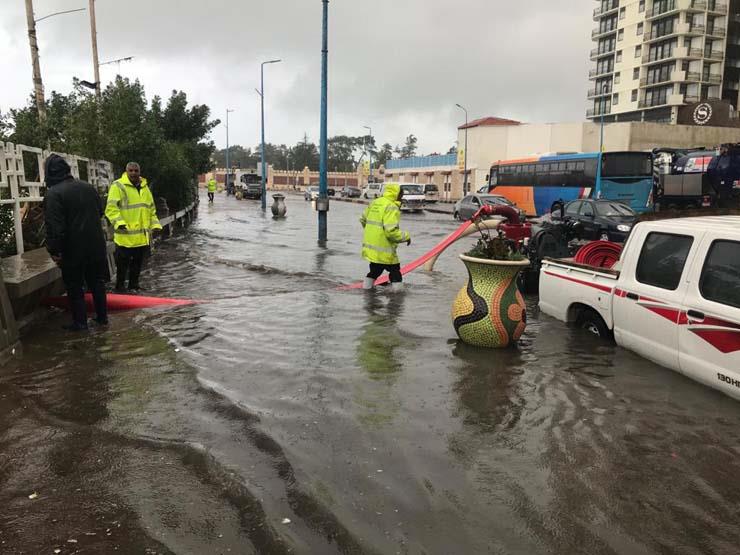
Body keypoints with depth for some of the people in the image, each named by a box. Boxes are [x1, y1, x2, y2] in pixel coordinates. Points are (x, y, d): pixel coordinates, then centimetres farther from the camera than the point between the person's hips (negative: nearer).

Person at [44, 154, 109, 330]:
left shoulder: (53, 194, -17)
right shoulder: (87, 187, 4)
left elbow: (54, 227, -20)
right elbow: (100, 212, 16)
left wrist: (54, 250, -13)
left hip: (73, 250, -5)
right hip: (96, 245, 6)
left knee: (75, 287, 7)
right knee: (97, 282, 16)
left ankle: (80, 321, 12)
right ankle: (102, 316, 22)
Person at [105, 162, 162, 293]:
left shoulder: (145, 187, 16)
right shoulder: (118, 186, -6)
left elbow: (151, 209, 23)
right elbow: (111, 208, -13)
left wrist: (155, 225, 14)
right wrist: (119, 222, -26)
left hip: (143, 236, 6)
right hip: (125, 236, -6)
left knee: (138, 262, 14)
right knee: (123, 264, 0)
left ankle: (134, 285, 27)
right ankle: (120, 287, 13)